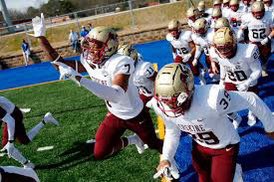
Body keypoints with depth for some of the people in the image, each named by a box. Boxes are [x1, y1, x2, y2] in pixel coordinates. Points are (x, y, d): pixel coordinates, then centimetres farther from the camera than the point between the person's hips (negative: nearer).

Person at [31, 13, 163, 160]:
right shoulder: (88, 61, -13)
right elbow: (59, 63, -2)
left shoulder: (120, 62, -35)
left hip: (135, 115, -5)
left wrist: (78, 78, -53)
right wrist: (40, 36, -10)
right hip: (114, 115, 6)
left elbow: (117, 96, -50)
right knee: (99, 154, 3)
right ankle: (133, 140, 28)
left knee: (155, 145, 15)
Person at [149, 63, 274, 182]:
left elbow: (251, 100, -26)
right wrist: (166, 158, -13)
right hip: (199, 146, 5)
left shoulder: (211, 99, -42)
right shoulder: (160, 106, -24)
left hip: (225, 147, -4)